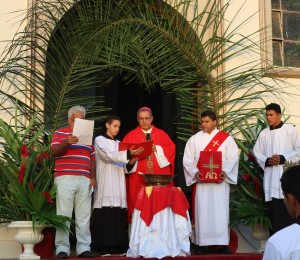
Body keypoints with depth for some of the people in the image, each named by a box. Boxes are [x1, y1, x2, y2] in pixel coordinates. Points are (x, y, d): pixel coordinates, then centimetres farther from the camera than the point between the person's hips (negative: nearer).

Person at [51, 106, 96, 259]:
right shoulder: (59, 133, 8)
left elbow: (92, 159, 18)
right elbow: (53, 152, -6)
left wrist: (93, 177, 7)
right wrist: (66, 142, -22)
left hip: (84, 180, 4)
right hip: (65, 178, -4)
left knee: (84, 216, 2)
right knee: (64, 214, -5)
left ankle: (84, 248, 4)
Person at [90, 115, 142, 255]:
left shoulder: (119, 143, 21)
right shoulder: (99, 140, 4)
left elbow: (121, 165, 17)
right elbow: (108, 156, -14)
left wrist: (129, 162, -5)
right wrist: (128, 154, -24)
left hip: (118, 183, 5)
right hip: (106, 182, -5)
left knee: (118, 214, -2)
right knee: (106, 213, -12)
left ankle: (118, 246, -1)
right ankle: (105, 246, -12)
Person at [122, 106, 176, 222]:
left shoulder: (161, 134, 15)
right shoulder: (131, 135, 12)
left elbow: (171, 148, 4)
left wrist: (157, 149, -9)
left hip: (159, 177, 1)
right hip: (138, 177, -1)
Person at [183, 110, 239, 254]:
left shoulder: (226, 138, 6)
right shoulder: (194, 139, 8)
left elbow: (233, 157, 1)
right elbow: (187, 160, 4)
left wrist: (225, 171, -15)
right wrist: (195, 172, -13)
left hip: (220, 181, -1)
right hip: (201, 181, 1)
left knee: (220, 210, -3)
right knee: (202, 211, -1)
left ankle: (222, 243, 2)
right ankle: (203, 243, 3)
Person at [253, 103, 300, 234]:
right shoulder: (264, 133, 11)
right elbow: (257, 151, 14)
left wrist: (283, 158, -11)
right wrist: (267, 161, -5)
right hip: (270, 178, 3)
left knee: (288, 212, -5)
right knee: (273, 212, 4)